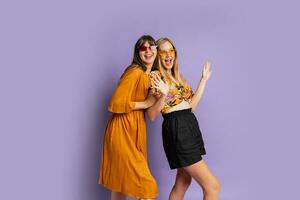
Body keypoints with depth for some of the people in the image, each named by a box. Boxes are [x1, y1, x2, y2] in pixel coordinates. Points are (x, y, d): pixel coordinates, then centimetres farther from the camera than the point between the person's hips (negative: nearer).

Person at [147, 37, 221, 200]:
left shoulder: (177, 76, 17)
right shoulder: (155, 76, -6)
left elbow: (191, 106, 11)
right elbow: (151, 115, -11)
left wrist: (204, 80, 13)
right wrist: (163, 95, -28)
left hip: (189, 126, 8)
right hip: (176, 129, -8)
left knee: (183, 182, 17)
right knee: (212, 186, -8)